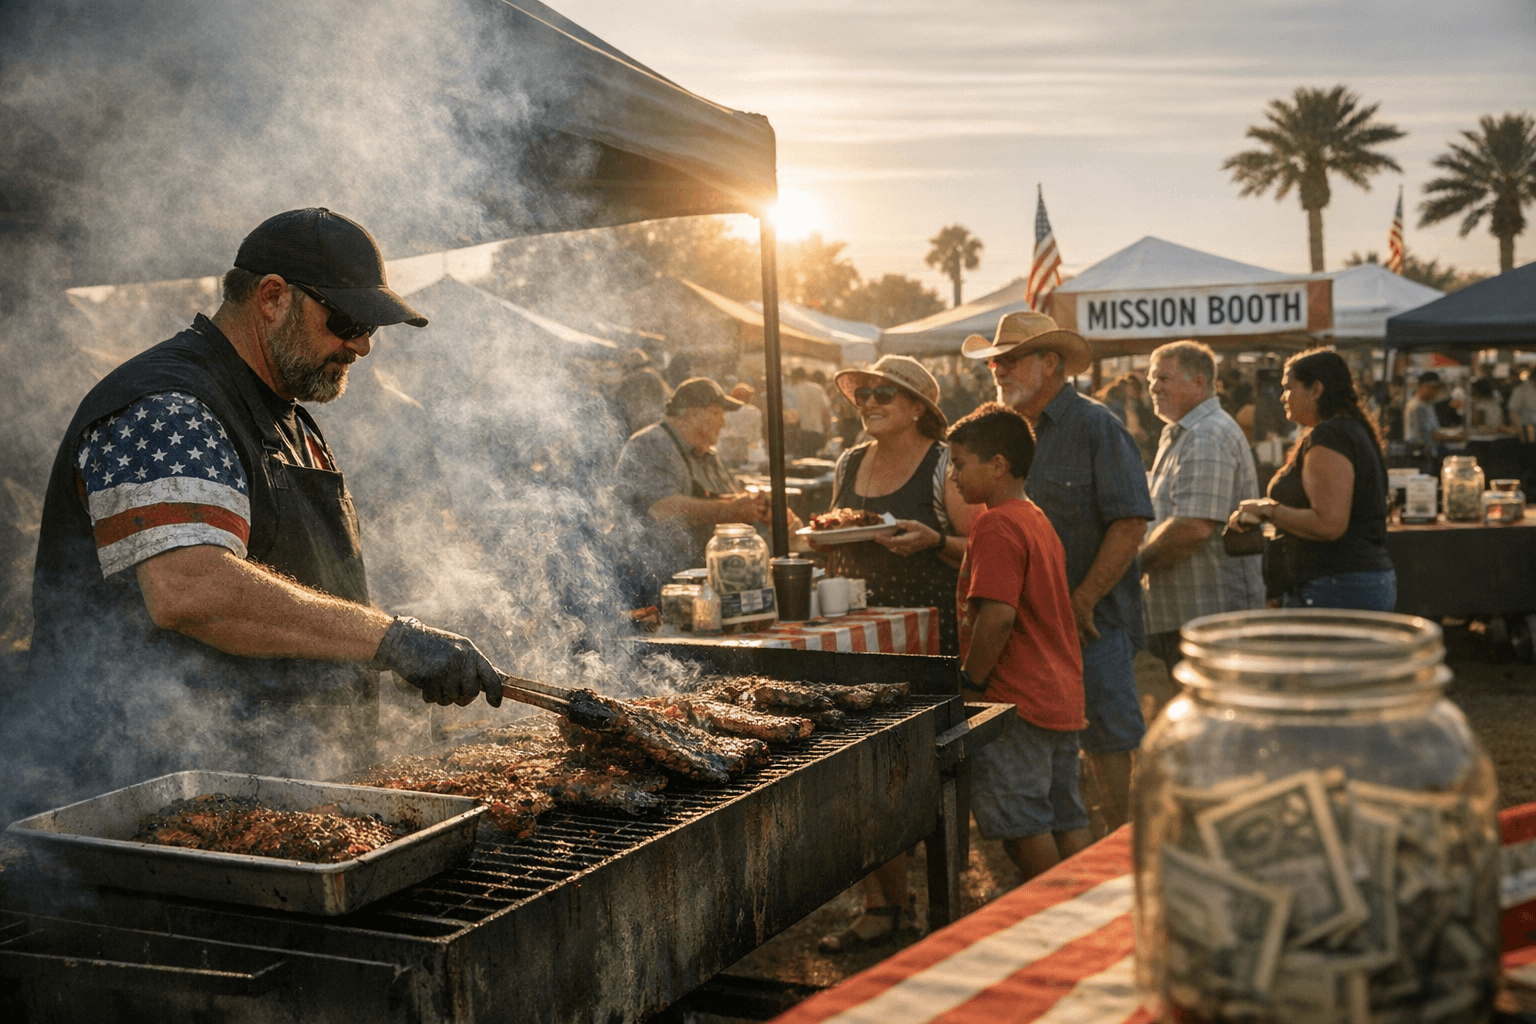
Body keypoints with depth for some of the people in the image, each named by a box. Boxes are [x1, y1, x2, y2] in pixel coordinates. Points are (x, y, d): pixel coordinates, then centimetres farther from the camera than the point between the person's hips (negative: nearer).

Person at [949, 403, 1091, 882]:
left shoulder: (996, 525, -15)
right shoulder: (1036, 519, 14)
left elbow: (998, 615, -23)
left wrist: (969, 681, -14)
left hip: (1015, 699, -10)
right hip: (1061, 695, 10)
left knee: (1024, 823, 0)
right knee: (1066, 817, 14)